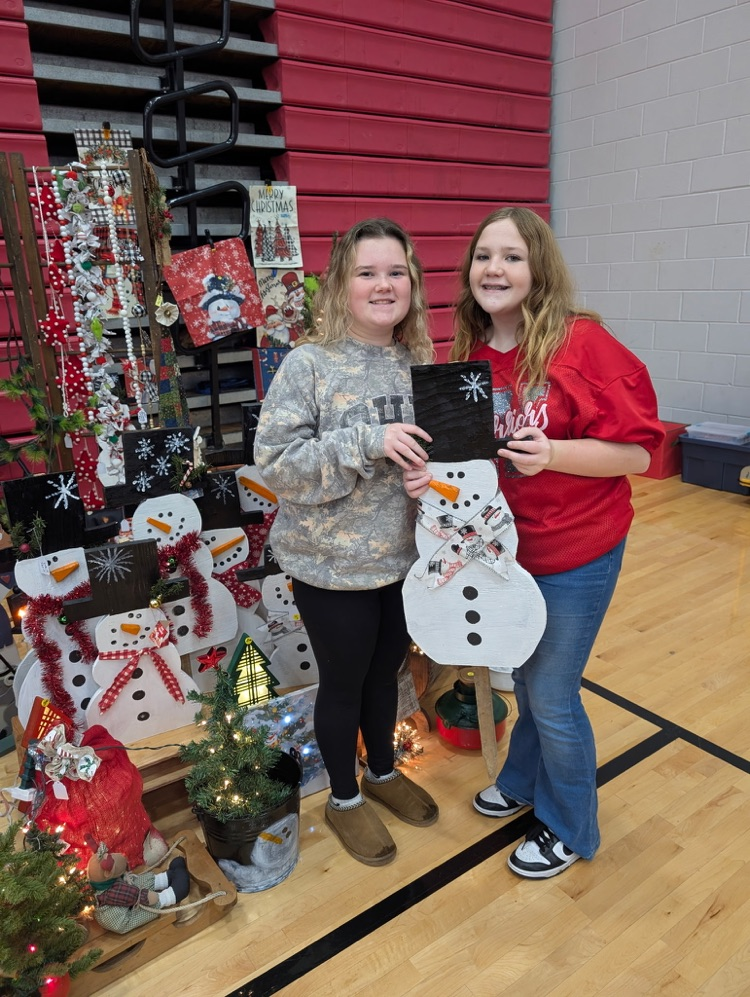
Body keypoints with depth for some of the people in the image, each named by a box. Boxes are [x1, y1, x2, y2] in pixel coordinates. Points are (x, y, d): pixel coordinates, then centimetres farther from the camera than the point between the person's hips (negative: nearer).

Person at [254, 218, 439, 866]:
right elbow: (276, 463, -19)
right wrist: (366, 442, -28)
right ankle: (345, 798, 41)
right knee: (344, 683, 14)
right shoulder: (309, 364, -15)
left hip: (406, 556, 5)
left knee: (387, 670, 23)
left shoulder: (420, 362, 1)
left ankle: (384, 771, 50)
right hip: (332, 566, -5)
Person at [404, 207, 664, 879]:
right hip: (502, 546, 5)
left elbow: (637, 450, -16)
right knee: (523, 677, 23)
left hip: (575, 552, -5)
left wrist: (553, 453, -30)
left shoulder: (582, 342, -18)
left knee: (551, 694, 7)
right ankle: (524, 780, 51)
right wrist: (431, 474, -11)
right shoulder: (468, 355, -1)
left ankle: (569, 828, 35)